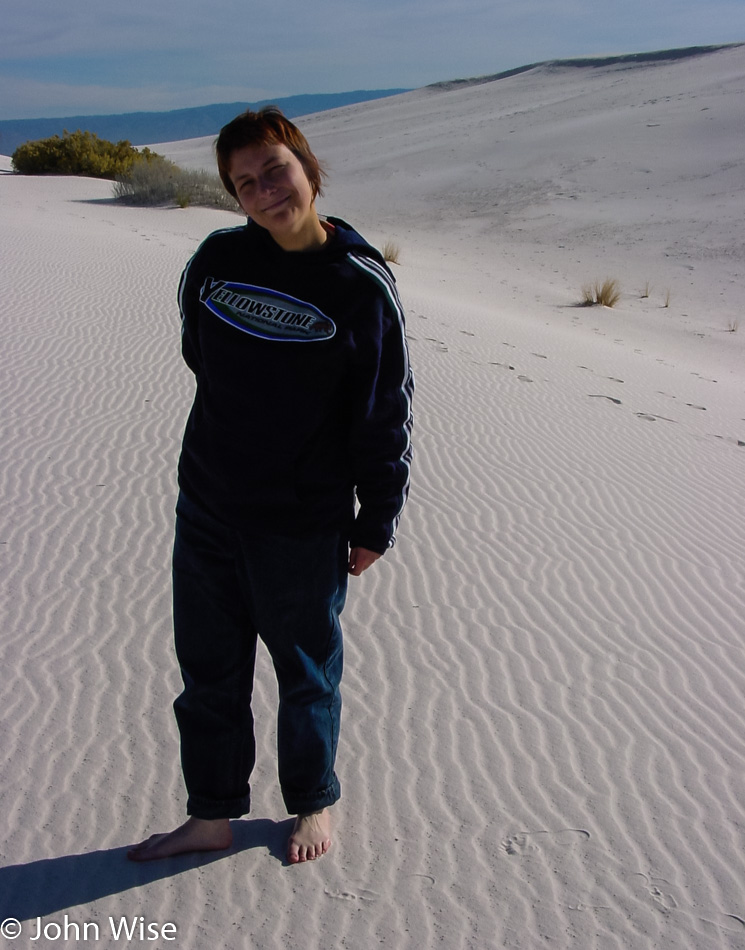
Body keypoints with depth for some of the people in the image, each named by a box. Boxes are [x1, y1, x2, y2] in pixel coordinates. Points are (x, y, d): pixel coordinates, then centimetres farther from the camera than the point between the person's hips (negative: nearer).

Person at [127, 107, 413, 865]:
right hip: (205, 510, 4)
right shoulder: (217, 260, -1)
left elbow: (386, 414, -8)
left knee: (306, 674, 14)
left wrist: (376, 524, -5)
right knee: (207, 671, 16)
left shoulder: (361, 285, -12)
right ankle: (211, 816, 36)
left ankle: (313, 806, 39)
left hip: (303, 526, -4)